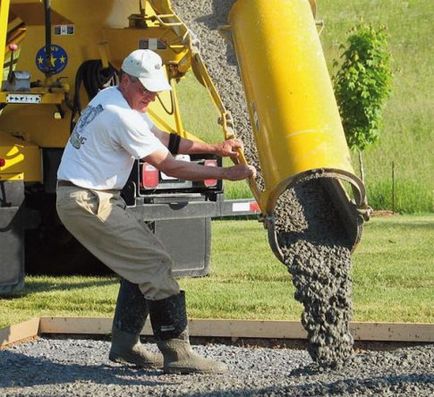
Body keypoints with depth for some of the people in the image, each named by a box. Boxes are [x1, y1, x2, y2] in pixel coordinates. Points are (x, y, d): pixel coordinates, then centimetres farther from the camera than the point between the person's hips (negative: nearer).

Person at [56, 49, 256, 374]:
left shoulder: (111, 98, 12)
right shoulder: (122, 117, -20)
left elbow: (165, 139, 17)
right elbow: (170, 166, -19)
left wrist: (214, 148, 9)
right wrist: (226, 174, -15)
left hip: (87, 198, 10)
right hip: (88, 203, -10)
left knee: (139, 263, 13)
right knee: (155, 264, -13)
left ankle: (125, 344, 17)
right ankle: (177, 353, -15)